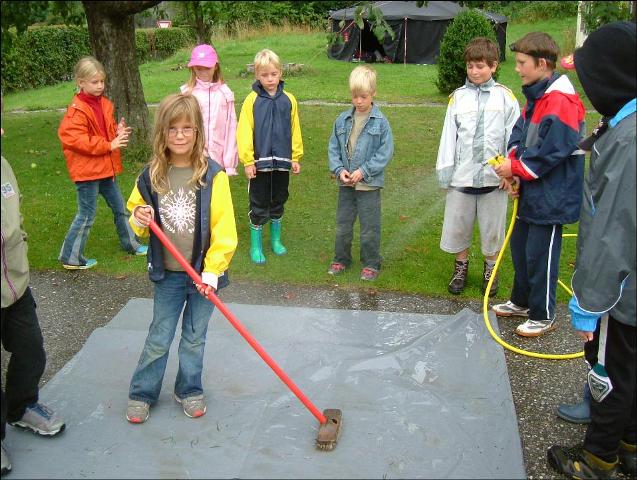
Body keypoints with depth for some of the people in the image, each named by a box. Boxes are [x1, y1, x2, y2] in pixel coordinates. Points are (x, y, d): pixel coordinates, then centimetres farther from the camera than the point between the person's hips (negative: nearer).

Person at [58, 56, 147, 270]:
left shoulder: (104, 104, 8)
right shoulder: (77, 111, -18)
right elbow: (75, 140, -25)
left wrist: (118, 133, -3)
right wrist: (109, 144, -23)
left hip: (105, 168, 8)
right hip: (86, 171, -8)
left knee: (119, 207, 18)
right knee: (87, 214, -1)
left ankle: (131, 243, 34)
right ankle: (71, 258, 11)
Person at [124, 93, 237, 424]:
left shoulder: (213, 175, -14)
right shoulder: (151, 175, -4)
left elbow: (224, 229, -13)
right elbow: (138, 214, 11)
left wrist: (212, 271, -17)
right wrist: (139, 220, -13)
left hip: (204, 273, -1)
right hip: (167, 274, 2)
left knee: (194, 338, 15)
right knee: (158, 338, 13)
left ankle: (189, 390, 35)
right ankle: (142, 394, 31)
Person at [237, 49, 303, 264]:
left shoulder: (288, 100, 0)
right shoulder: (252, 100, -7)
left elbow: (295, 130, 6)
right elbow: (244, 132, -7)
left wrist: (296, 157, 6)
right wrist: (248, 161, -9)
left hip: (282, 162, 3)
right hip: (260, 162, -3)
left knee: (278, 202, 16)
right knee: (258, 205, 6)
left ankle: (276, 239, 33)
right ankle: (256, 245, 17)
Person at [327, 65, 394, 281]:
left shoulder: (380, 122, -9)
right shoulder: (342, 120, 2)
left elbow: (385, 152, -10)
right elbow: (333, 148, 6)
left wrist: (363, 171, -16)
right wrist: (339, 170, -9)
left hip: (369, 184, -4)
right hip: (345, 183, 4)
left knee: (370, 227, 7)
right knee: (343, 224, 16)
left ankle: (371, 263, 22)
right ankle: (341, 259, 32)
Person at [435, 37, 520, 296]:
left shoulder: (505, 97, -2)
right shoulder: (458, 97, 3)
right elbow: (448, 135, 4)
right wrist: (444, 169, 1)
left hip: (493, 176, -1)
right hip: (462, 175, 2)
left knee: (492, 227, 10)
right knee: (457, 226, 10)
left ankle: (490, 270, 30)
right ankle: (461, 268, 30)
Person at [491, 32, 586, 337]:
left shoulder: (561, 102, -22)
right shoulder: (535, 97, 10)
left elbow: (552, 151, -26)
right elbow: (519, 135, 10)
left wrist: (516, 167, -16)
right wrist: (514, 167, -7)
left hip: (551, 197, -10)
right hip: (530, 191, 10)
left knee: (540, 255, 2)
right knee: (519, 246, 20)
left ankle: (543, 316, 19)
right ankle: (522, 301, 38)